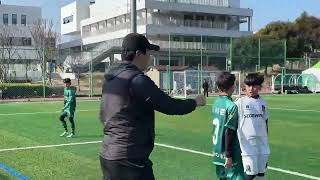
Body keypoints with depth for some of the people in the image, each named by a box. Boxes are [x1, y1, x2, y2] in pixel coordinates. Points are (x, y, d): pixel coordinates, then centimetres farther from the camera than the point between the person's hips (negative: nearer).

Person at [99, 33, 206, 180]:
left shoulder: (110, 79, 11)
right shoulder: (137, 79, -16)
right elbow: (169, 106, -15)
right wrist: (195, 102, 1)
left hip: (107, 156, 9)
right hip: (131, 160, -9)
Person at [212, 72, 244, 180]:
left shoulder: (216, 103, 7)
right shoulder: (231, 106, -17)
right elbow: (229, 132, -19)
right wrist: (229, 155, -16)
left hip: (217, 153, 8)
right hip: (227, 155, -8)